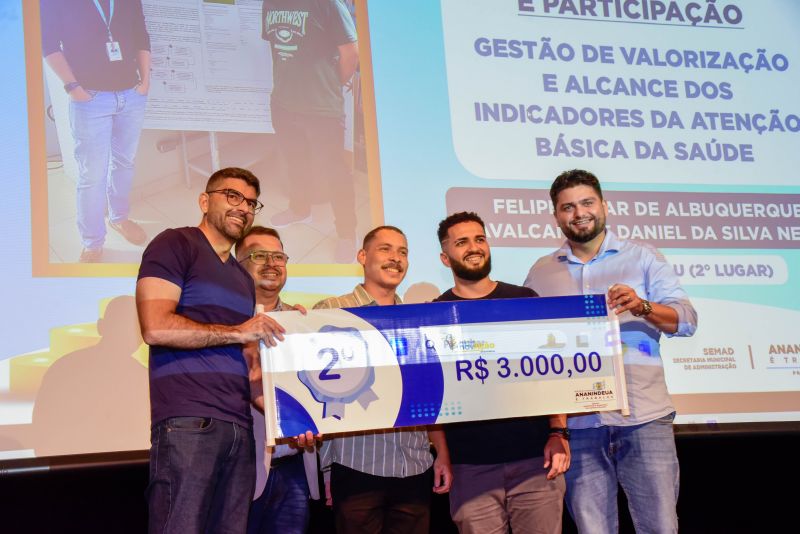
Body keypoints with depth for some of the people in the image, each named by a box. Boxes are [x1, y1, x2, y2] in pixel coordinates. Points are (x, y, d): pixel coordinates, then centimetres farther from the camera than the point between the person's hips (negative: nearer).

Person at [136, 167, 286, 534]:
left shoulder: (242, 278, 26)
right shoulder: (175, 245, 2)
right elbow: (156, 328, -13)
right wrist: (238, 332, -7)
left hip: (238, 427, 8)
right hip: (187, 421, -7)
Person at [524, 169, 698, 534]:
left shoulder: (641, 257, 6)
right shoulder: (540, 273, 12)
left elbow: (687, 319, -2)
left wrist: (642, 307, -22)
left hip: (643, 417, -2)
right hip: (577, 422, 2)